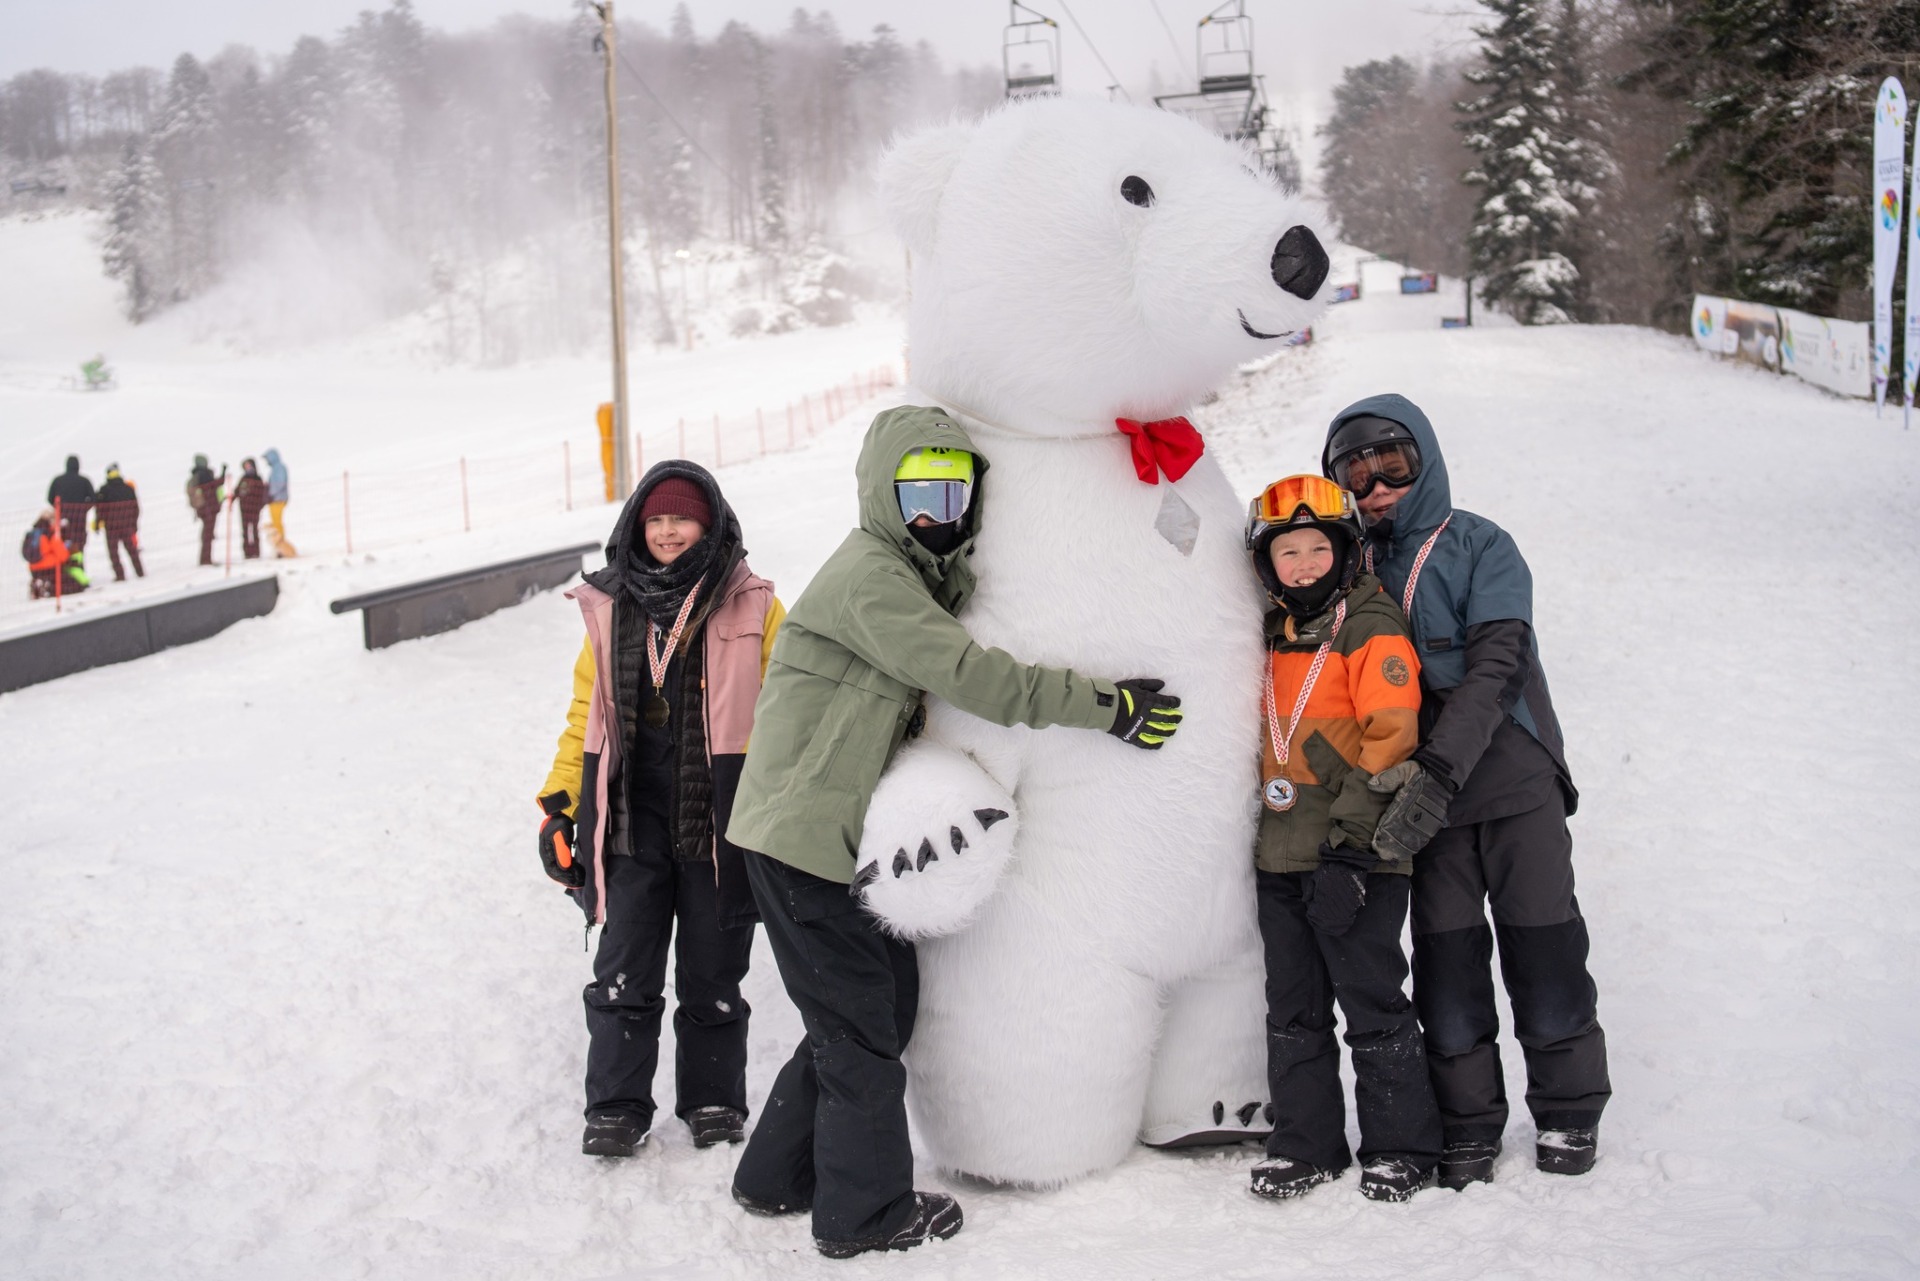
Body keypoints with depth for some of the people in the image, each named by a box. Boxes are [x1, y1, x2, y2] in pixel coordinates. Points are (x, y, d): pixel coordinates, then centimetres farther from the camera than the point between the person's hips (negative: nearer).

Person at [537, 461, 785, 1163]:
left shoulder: (752, 608, -1)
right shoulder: (610, 607, 7)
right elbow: (586, 712, 12)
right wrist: (559, 807, 6)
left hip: (722, 821, -2)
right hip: (632, 817, 2)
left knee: (712, 976, 9)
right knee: (623, 973, 3)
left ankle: (714, 1103, 24)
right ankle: (615, 1107, 15)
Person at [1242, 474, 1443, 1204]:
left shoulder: (1372, 630, -8)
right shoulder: (1272, 637, 14)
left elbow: (1391, 738, -15)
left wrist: (1351, 839, -20)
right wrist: (1254, 829, 19)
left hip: (1354, 860, -7)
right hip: (1279, 859, 7)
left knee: (1371, 1004, 1)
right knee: (1293, 1008, 12)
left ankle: (1400, 1146, 15)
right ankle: (1305, 1143, 23)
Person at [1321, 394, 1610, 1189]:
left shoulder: (1479, 547, -3)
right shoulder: (1354, 566, 10)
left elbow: (1495, 667, -15)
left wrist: (1439, 771, -26)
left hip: (1516, 782, -3)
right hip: (1426, 796, 3)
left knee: (1542, 952, 3)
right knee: (1446, 965, 3)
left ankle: (1568, 1111, 21)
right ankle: (1468, 1125, 17)